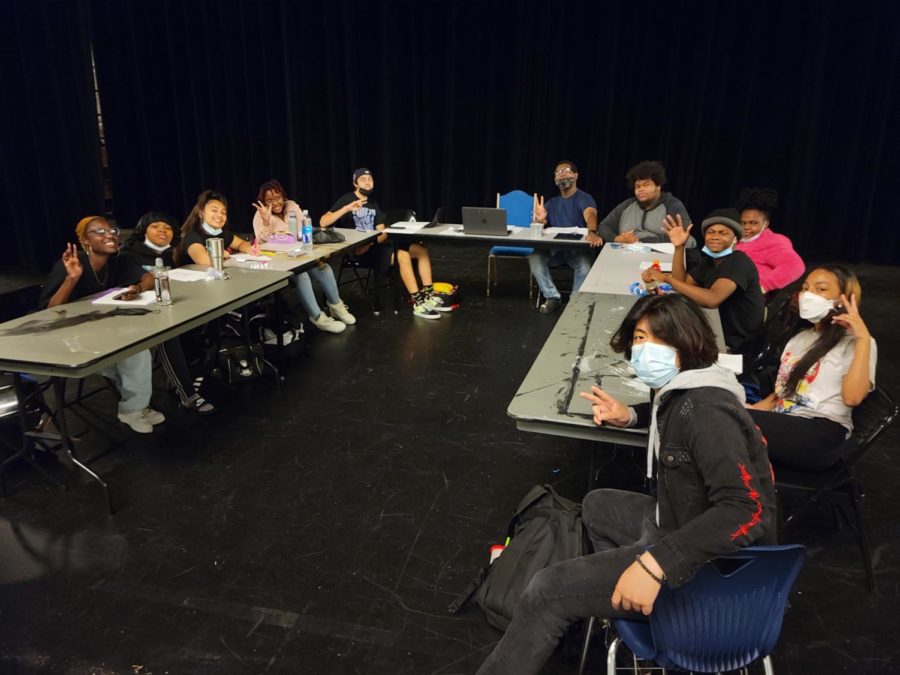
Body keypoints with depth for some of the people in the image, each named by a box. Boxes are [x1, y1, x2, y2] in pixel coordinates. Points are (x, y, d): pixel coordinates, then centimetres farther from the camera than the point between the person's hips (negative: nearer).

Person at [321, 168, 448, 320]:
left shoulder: (373, 204, 19)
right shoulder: (346, 199, -2)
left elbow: (382, 233, 11)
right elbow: (323, 223, -15)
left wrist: (370, 242, -12)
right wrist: (347, 208, -28)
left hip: (376, 244, 8)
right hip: (359, 250, -8)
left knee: (422, 250, -5)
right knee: (403, 255, -31)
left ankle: (428, 296, -5)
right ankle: (418, 303, -28)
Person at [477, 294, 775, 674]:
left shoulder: (707, 411, -25)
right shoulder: (682, 393, 3)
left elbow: (746, 512, -34)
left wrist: (654, 563, -38)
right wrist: (629, 416, 10)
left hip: (710, 565, -10)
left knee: (549, 590, -14)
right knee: (597, 506, 29)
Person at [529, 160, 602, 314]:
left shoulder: (584, 199, -4)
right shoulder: (552, 203, 12)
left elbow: (590, 215, -27)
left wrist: (592, 232, -52)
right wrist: (540, 219, -21)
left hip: (577, 249, -3)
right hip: (554, 248, 4)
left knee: (585, 264, -35)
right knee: (534, 258, -25)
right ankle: (552, 297, -13)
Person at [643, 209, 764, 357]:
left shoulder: (739, 262, -20)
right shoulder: (709, 260, 8)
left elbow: (712, 299, -35)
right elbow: (682, 283, 3)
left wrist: (665, 278, -33)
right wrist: (679, 247, -8)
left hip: (737, 345, -7)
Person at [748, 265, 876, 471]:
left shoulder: (854, 342, 3)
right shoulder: (799, 338, 25)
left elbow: (852, 397, -15)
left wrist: (863, 339, -13)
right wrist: (751, 410, 4)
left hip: (822, 435, -6)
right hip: (784, 425, 7)